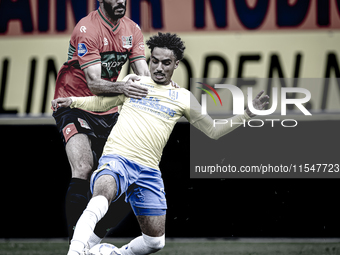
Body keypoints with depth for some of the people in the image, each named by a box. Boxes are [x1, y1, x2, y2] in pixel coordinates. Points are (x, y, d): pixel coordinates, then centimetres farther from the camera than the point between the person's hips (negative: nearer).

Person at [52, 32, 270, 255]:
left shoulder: (183, 98, 13)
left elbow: (214, 131, 16)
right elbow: (101, 103, 23)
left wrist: (247, 114, 6)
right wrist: (72, 101, 8)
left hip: (149, 170, 3)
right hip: (117, 159, -3)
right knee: (102, 195, -38)